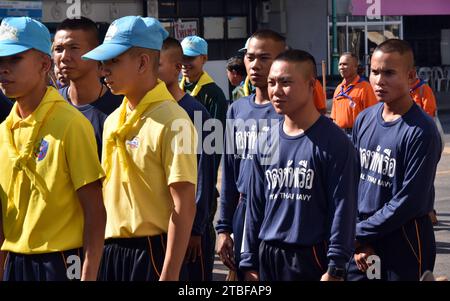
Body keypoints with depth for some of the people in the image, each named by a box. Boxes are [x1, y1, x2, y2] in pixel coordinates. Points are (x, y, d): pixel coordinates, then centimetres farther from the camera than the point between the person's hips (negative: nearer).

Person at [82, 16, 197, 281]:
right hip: (111, 249, 7)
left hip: (151, 250, -7)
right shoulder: (113, 120, 9)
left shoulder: (171, 120, -13)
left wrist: (169, 275, -19)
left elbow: (184, 204, -16)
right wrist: (103, 250, 13)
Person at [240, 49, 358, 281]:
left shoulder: (332, 142, -8)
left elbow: (342, 208, -10)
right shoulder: (266, 142, 9)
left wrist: (334, 269, -13)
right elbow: (255, 205, 13)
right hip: (267, 255, 5)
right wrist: (249, 262, 11)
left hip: (311, 257, -5)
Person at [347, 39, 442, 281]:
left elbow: (410, 200, -18)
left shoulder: (421, 131, -16)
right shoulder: (364, 120, 3)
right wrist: (357, 240, -4)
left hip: (405, 244, -5)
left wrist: (360, 233, -12)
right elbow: (352, 181, 6)